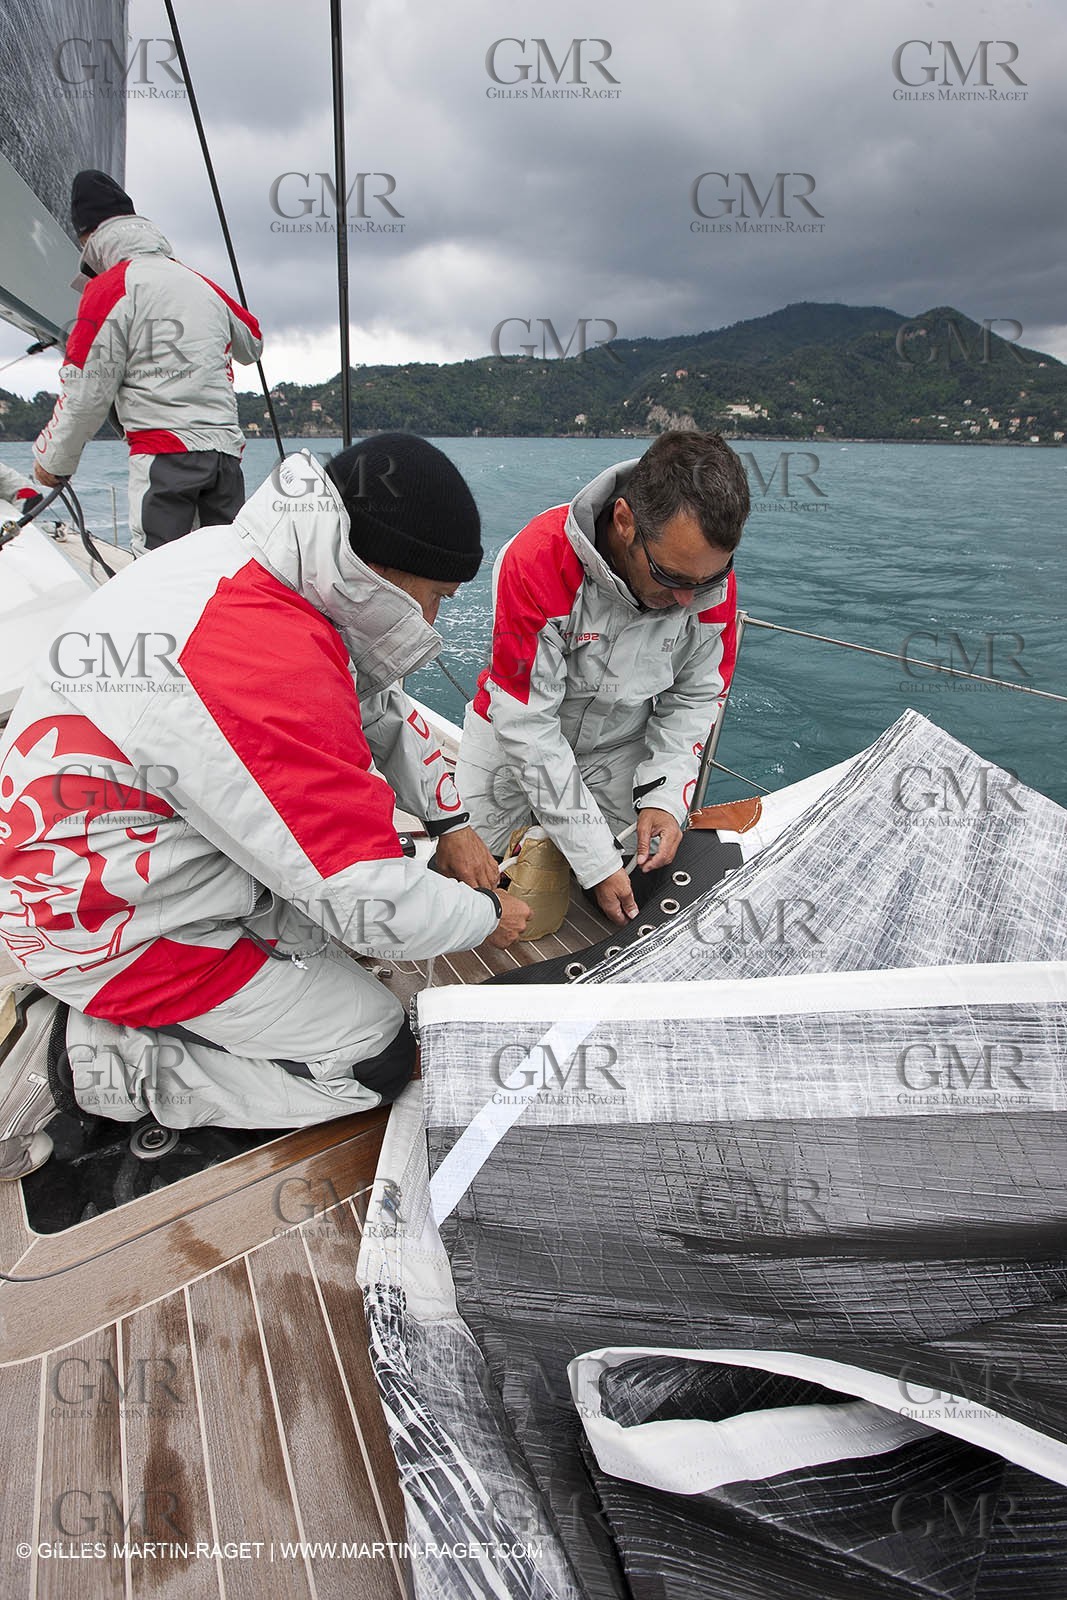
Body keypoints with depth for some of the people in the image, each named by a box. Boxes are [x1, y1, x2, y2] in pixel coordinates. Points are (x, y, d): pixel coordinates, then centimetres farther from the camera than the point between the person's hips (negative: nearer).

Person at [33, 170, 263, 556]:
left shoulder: (110, 288, 1)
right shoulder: (202, 283, 19)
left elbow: (87, 392, -2)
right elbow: (252, 345, 36)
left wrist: (54, 460, 11)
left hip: (164, 453, -6)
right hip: (227, 449, 6)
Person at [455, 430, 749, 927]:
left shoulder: (711, 576, -21)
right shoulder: (538, 560, -34)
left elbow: (694, 698, -5)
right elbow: (527, 725, -31)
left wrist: (665, 795, -20)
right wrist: (595, 859, -30)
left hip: (622, 751, 3)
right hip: (516, 739, -2)